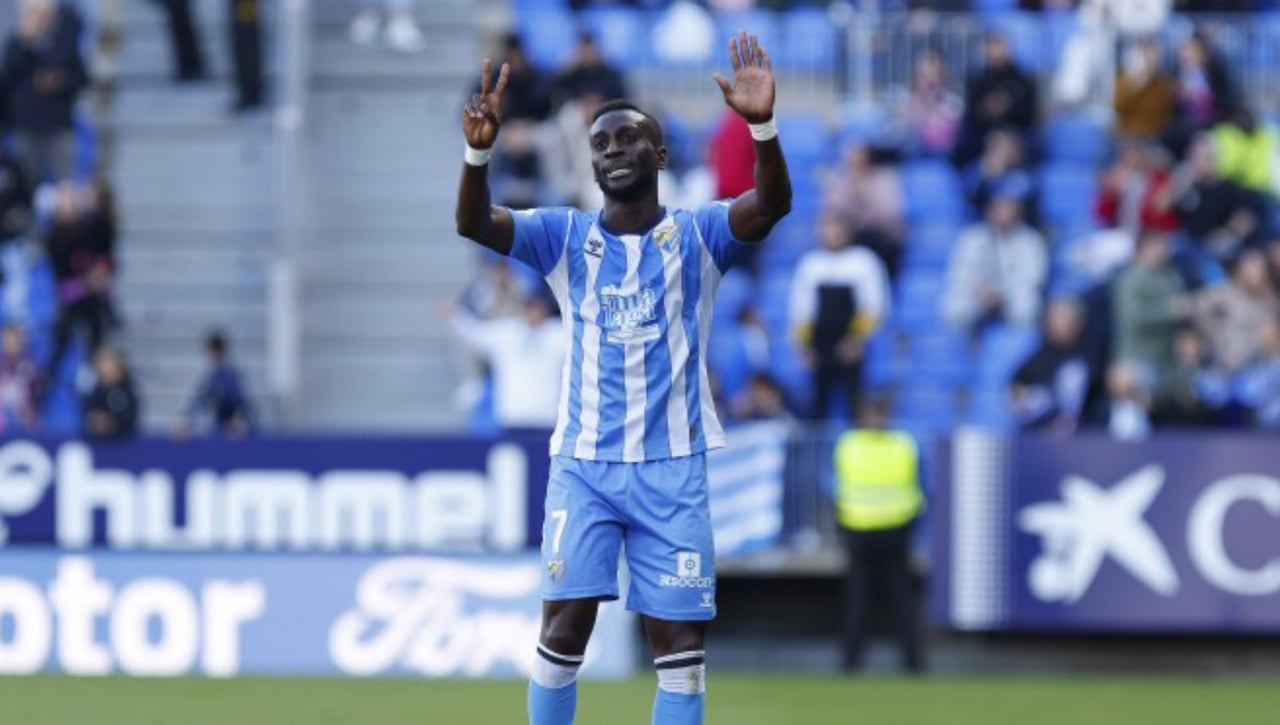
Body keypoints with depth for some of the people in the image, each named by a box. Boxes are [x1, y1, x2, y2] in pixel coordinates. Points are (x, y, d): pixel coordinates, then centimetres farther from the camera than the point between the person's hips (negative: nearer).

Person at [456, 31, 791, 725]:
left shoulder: (697, 234, 1)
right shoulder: (565, 236, 4)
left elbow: (771, 205, -17)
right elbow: (474, 224, -10)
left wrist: (762, 125, -37)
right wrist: (479, 150, -31)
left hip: (672, 466, -1)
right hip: (583, 462, 1)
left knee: (678, 638, 0)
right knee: (565, 621, -4)